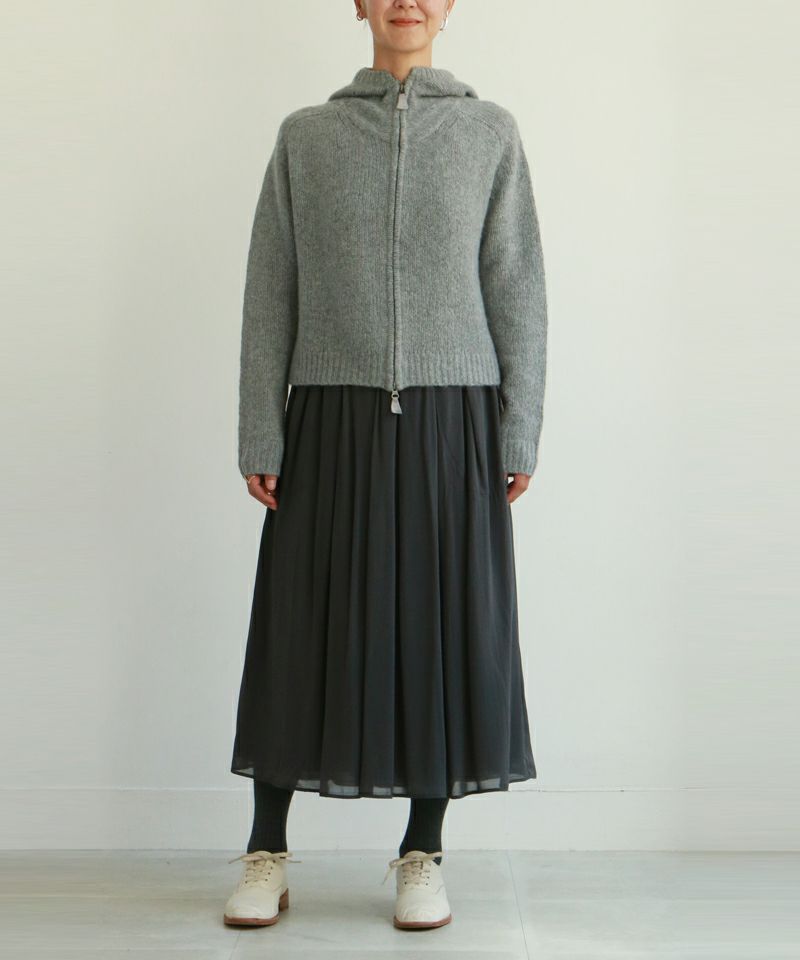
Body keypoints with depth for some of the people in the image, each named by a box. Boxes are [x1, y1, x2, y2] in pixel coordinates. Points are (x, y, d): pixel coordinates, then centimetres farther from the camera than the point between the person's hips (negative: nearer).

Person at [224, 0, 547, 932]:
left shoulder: (490, 132, 7)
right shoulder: (306, 135, 7)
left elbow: (517, 291, 5)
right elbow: (270, 296, 4)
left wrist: (519, 434, 0)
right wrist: (260, 438, 0)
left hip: (450, 421, 0)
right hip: (331, 419, 0)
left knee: (444, 630, 3)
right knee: (303, 630, 4)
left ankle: (422, 854, 19)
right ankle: (267, 851, 19)